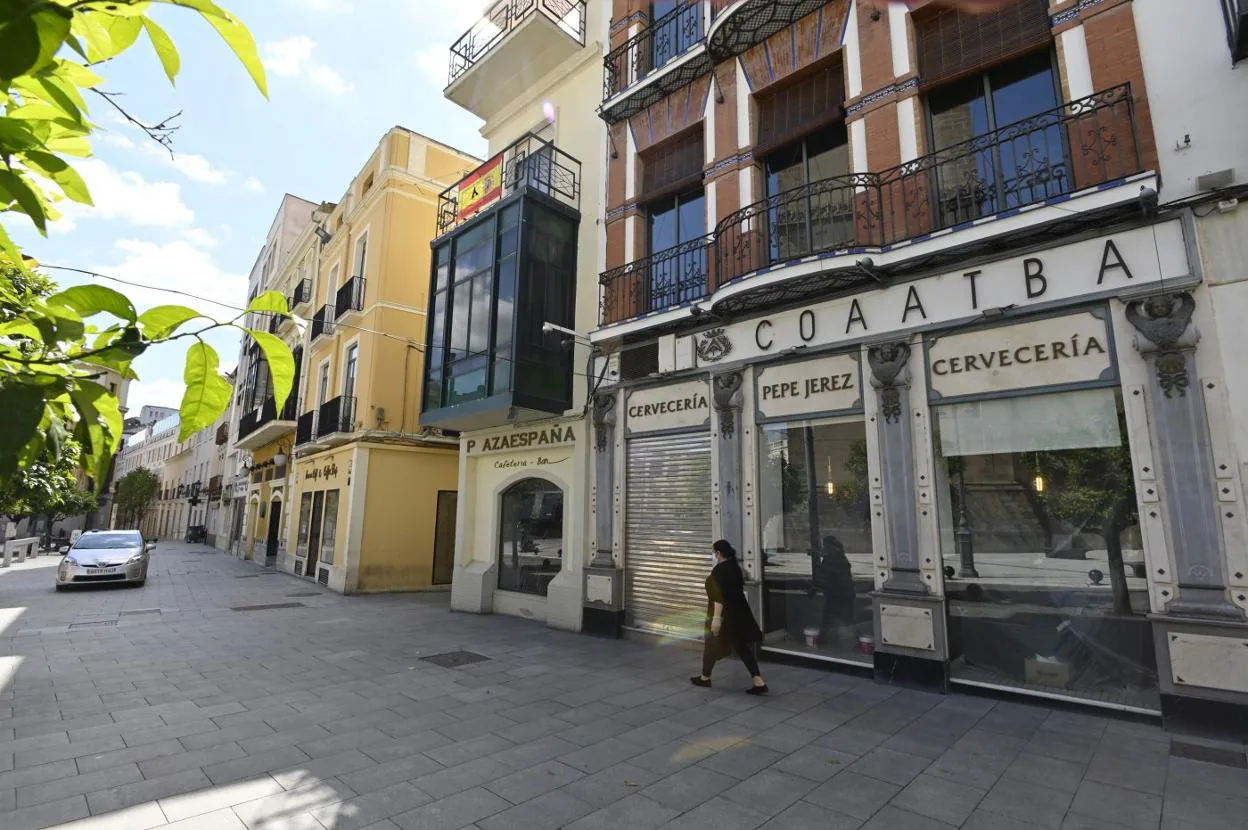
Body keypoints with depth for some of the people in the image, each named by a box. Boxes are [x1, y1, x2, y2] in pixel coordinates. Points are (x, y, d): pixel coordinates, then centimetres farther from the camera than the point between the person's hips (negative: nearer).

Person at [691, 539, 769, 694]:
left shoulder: (719, 570, -18)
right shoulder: (735, 567, 9)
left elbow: (719, 596, -25)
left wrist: (716, 617, -26)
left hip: (724, 614, -8)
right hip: (739, 613, 8)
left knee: (712, 645, 11)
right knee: (742, 647, 8)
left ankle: (705, 678, 27)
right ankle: (759, 683, 0)